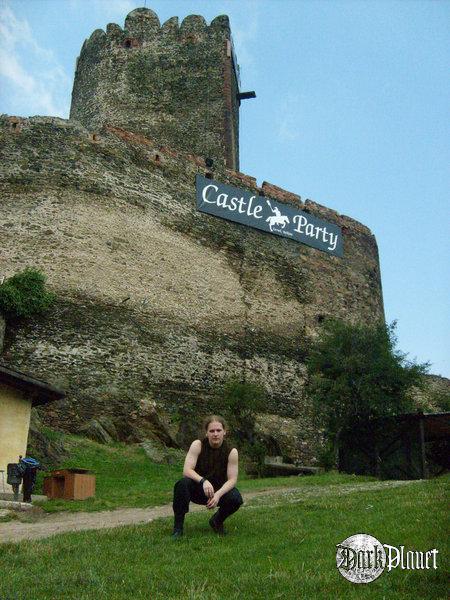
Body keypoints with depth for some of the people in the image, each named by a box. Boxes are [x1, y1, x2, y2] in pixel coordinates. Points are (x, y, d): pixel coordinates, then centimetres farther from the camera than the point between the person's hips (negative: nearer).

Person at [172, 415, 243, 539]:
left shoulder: (231, 452, -13)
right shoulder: (198, 445, -16)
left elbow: (232, 479, -16)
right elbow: (187, 470, -25)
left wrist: (218, 494, -34)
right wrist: (203, 481, -43)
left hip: (220, 490, 1)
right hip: (198, 489, -1)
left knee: (236, 499, -29)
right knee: (182, 484, -33)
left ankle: (217, 521, 5)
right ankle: (178, 527, -15)